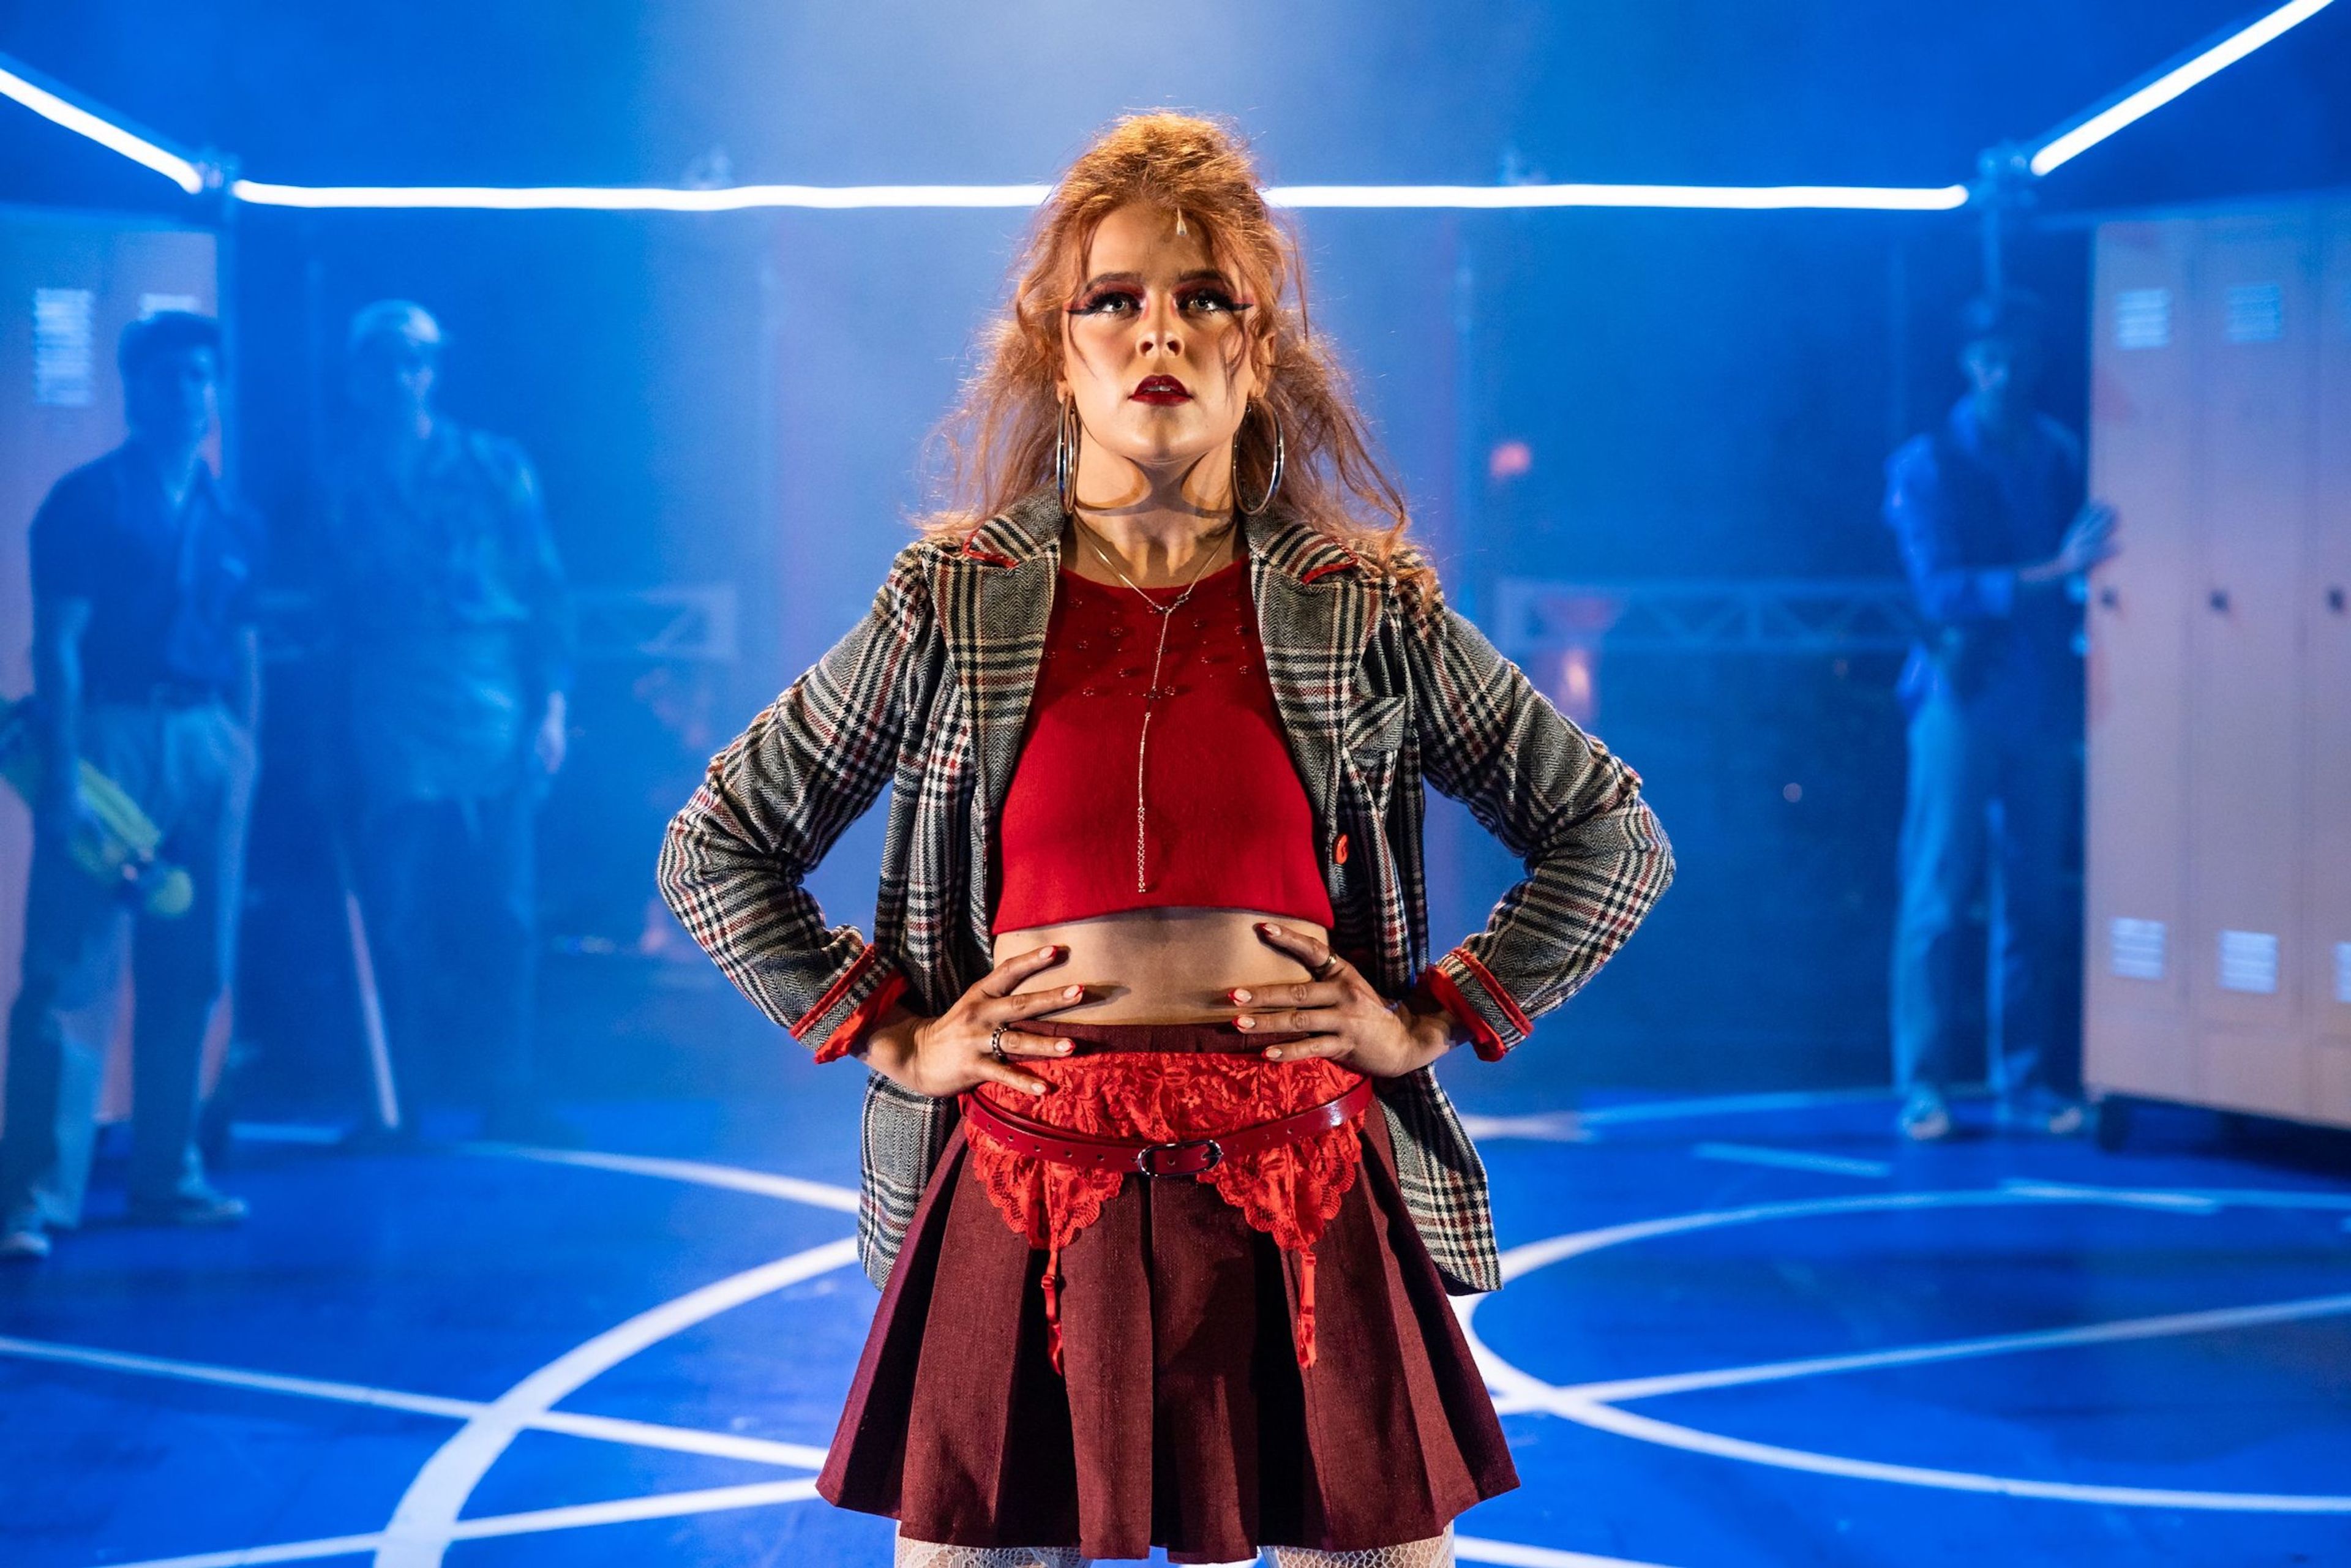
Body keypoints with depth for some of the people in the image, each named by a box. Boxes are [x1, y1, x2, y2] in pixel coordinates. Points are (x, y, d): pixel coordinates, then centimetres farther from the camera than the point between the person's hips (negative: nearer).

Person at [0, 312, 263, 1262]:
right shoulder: (87, 501, -2)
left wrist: (242, 761, 10)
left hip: (207, 746, 6)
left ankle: (166, 1176, 19)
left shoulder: (231, 523, 14)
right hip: (111, 733, -6)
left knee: (190, 975, 9)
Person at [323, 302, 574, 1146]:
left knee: (503, 916, -3)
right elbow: (327, 608, 9)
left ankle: (505, 1096, 4)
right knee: (398, 921, -3)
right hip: (390, 740, 0)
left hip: (493, 725, 0)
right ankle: (401, 1101, 4)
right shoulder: (341, 484, 10)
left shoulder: (495, 467, 10)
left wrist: (551, 703, 0)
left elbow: (546, 589, 9)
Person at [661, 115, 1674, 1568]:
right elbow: (714, 853, 12)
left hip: (1307, 1202, 0)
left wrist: (1432, 1021, 4)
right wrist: (897, 1038, 4)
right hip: (1029, 1201, 0)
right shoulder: (954, 605, 4)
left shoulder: (1367, 612, 4)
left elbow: (1617, 836, 12)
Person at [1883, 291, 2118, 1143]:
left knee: (2036, 901, 5)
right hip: (1963, 696, -3)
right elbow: (1942, 591, -13)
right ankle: (1924, 1088, 2)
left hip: (2043, 699, 3)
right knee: (1939, 898, -3)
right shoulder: (1927, 463, -3)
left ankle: (2029, 1082, 12)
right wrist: (2050, 573, -23)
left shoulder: (2062, 457, 9)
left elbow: (2082, 579, 10)